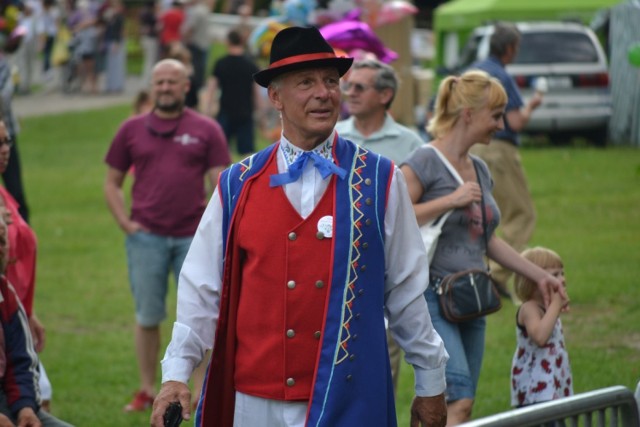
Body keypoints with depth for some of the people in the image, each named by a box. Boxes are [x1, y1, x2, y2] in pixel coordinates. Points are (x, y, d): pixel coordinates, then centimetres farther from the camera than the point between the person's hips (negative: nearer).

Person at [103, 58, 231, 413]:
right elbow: (112, 182, 12)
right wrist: (125, 223, -1)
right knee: (147, 316, 8)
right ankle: (147, 389, 18)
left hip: (193, 237, -1)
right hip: (146, 237, 1)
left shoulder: (206, 130, 4)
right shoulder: (132, 130, 7)